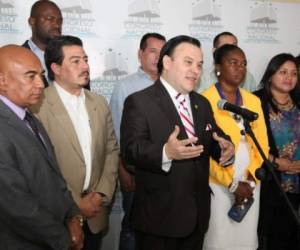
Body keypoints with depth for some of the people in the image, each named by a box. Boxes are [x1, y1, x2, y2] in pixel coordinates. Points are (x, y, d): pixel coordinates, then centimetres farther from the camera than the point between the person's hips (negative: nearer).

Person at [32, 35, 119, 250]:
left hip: (95, 213, 5)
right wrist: (74, 204, -11)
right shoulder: (37, 105, -13)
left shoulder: (99, 103, 6)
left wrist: (101, 194, -2)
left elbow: (112, 150, 8)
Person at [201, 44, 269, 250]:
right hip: (218, 184, -5)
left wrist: (250, 179, -6)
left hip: (250, 184, 5)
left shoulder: (254, 101, 9)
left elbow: (262, 145, 7)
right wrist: (232, 183, -12)